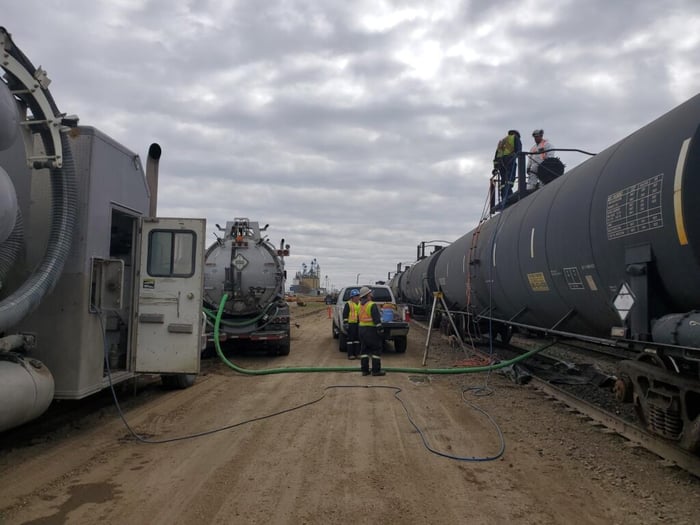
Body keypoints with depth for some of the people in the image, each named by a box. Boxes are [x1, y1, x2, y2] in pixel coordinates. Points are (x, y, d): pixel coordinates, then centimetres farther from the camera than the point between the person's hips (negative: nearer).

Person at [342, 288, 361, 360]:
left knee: (357, 339, 8)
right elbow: (345, 315, -7)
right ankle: (350, 354, -1)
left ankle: (357, 354, 14)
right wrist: (345, 323, -14)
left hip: (359, 324, 6)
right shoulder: (348, 304, -3)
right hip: (351, 324, -6)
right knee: (350, 338, -4)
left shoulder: (360, 304, 16)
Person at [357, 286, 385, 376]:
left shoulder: (360, 305, 10)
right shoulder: (372, 305, -14)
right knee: (376, 349, 0)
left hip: (362, 328, 8)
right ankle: (376, 370, -1)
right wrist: (379, 328, -18)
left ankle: (364, 370, 14)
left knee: (364, 349, 12)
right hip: (371, 329, -8)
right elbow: (376, 318, -19)